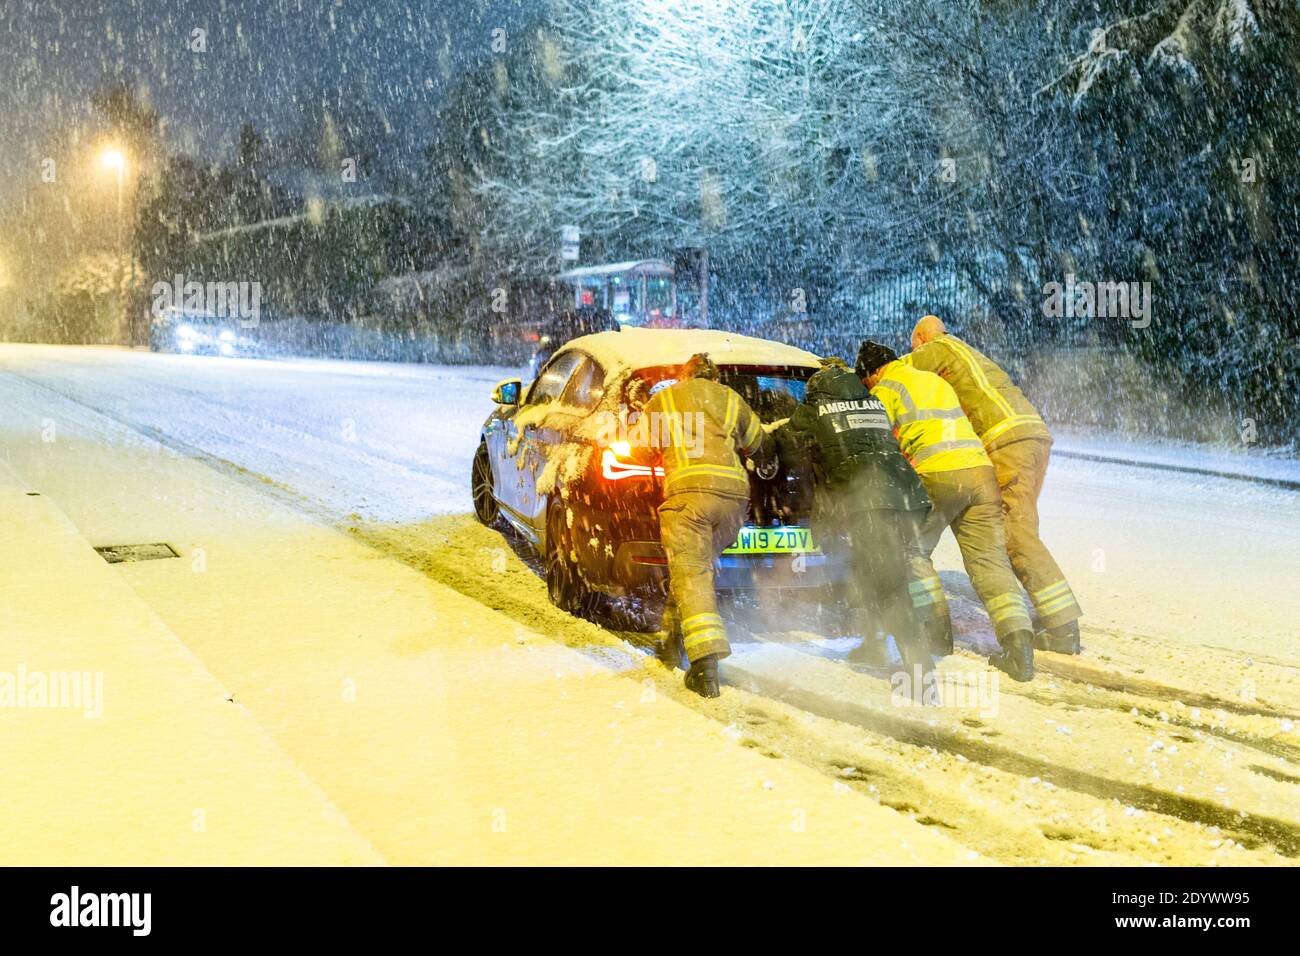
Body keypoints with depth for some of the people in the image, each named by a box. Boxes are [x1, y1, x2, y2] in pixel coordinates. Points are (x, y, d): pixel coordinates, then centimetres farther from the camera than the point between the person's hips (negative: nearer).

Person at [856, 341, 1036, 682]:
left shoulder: (887, 388, 8)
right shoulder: (935, 380, 30)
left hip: (937, 474, -6)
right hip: (980, 468, 6)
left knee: (913, 550, 15)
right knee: (989, 559, 3)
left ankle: (938, 629, 7)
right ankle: (1018, 639, -13)